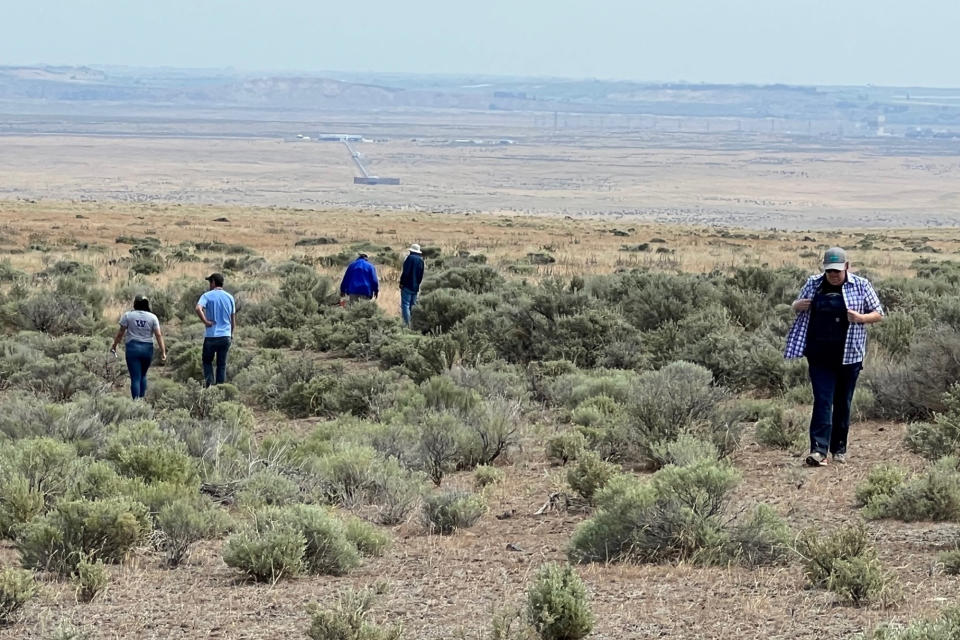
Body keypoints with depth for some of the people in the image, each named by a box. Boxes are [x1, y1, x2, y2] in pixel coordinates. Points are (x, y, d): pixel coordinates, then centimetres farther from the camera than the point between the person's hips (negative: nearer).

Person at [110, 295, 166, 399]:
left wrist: (114, 346, 11)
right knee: (143, 375, 19)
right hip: (147, 349, 2)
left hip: (132, 348, -2)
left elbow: (120, 332, 0)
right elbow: (159, 335, -1)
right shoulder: (152, 317, 3)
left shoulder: (128, 315, -2)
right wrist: (163, 352, 1)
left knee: (135, 378, -2)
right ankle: (142, 398, 16)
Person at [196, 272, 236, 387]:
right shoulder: (229, 297, 8)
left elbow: (198, 308, -26)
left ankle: (209, 380, -4)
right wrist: (232, 334, 19)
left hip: (211, 335, -3)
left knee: (207, 360, 13)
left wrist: (205, 321, -16)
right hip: (226, 336, 3)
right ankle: (220, 384, 8)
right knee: (222, 364, 10)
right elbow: (233, 318, 11)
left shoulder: (207, 296, -5)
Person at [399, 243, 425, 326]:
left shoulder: (410, 258, -10)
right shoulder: (421, 260, 11)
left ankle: (407, 323, -18)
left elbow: (405, 272, -15)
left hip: (407, 285, -7)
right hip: (415, 287, 7)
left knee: (405, 305, -8)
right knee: (412, 305, 13)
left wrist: (402, 283, -9)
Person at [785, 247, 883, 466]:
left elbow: (878, 314, 7)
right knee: (822, 401, -9)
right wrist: (798, 306, -4)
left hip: (848, 356, 0)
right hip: (819, 356, 1)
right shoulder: (813, 284, 7)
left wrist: (861, 318, -14)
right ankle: (819, 450, -16)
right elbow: (795, 307, 20)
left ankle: (839, 448, 20)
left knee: (843, 403, 8)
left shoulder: (861, 286, 2)